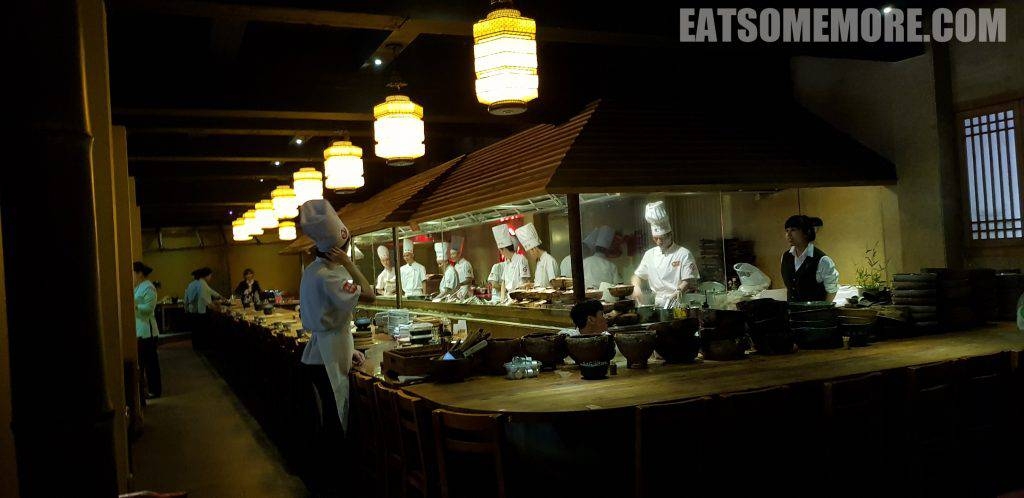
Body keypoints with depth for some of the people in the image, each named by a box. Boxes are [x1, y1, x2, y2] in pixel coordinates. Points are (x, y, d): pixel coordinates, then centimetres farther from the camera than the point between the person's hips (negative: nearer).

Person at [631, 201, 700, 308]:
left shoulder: (683, 254, 2)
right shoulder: (650, 254, 16)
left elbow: (689, 281, -2)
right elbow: (638, 275, 22)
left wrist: (678, 292, -18)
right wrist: (636, 287, 1)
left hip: (677, 303, -4)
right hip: (656, 304, 4)